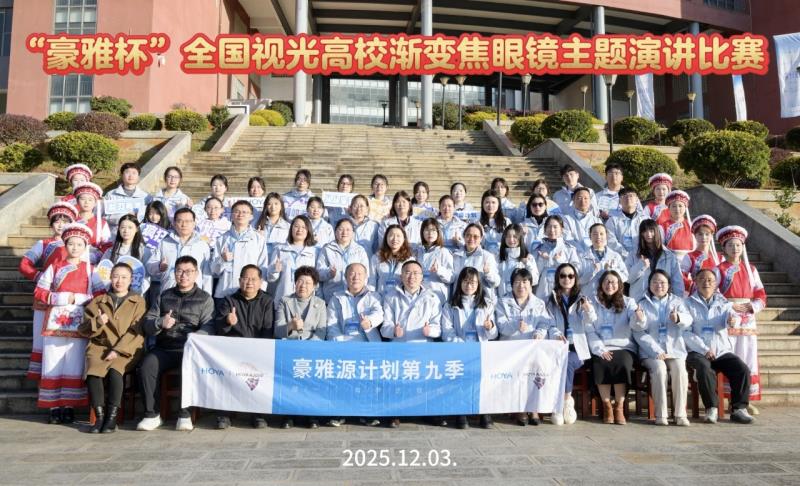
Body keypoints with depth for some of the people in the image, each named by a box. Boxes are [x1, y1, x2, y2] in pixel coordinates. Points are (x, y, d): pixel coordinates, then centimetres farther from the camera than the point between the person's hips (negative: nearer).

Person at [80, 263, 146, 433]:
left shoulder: (138, 301, 10)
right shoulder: (98, 301, 18)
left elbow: (136, 332, -2)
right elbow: (84, 329, 14)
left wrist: (118, 350, -14)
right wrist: (97, 323, -9)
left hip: (126, 350, -2)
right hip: (100, 347, 2)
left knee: (115, 371, -33)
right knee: (93, 373, -29)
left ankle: (112, 417, -20)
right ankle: (100, 417, -18)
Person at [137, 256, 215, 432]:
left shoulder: (205, 299, 11)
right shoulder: (164, 296, 21)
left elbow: (208, 326, -3)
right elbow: (147, 324, 14)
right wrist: (160, 323, -10)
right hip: (163, 348, 3)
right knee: (146, 367, -26)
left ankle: (185, 414, -19)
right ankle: (151, 415, -14)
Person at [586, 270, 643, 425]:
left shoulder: (628, 302, 12)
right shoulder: (593, 303, 12)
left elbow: (635, 325, -5)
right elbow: (589, 331, 4)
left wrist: (638, 318, -30)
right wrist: (600, 349, -11)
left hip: (624, 347, 0)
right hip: (600, 349, 0)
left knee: (622, 364, -31)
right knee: (600, 364, -31)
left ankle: (619, 407, -20)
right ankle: (606, 406, -17)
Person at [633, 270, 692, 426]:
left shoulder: (677, 301, 15)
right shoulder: (642, 304, 10)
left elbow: (688, 321, -5)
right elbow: (639, 333, 0)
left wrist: (679, 318, -29)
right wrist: (656, 351, -13)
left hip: (675, 349, 2)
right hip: (651, 351, -1)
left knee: (680, 369, -27)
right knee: (659, 368, -30)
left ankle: (680, 414, -21)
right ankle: (660, 415, -24)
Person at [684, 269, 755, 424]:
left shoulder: (723, 302, 17)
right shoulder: (689, 303, 6)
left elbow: (733, 316, -4)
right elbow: (686, 332, -4)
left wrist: (733, 321, -30)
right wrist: (703, 349, -15)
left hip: (722, 351, 3)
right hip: (698, 351, -3)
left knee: (743, 369, -21)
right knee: (705, 369, -33)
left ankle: (739, 408, -10)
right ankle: (712, 408, -20)